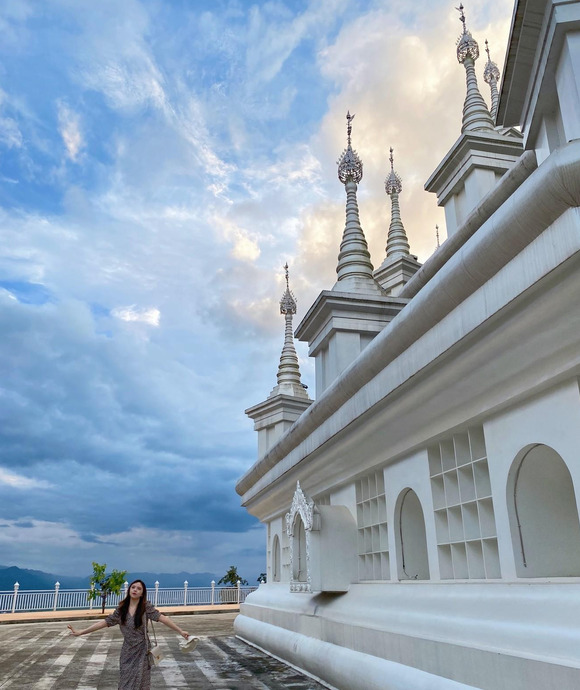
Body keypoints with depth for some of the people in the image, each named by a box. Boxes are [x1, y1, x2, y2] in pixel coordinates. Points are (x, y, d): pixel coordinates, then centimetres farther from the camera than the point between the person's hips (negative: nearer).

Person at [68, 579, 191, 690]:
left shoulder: (146, 607, -10)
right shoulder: (121, 609, 0)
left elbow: (162, 618, -19)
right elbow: (105, 622, 2)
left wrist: (180, 631, -28)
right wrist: (81, 632, -1)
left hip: (141, 652, -3)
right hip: (127, 652, 3)